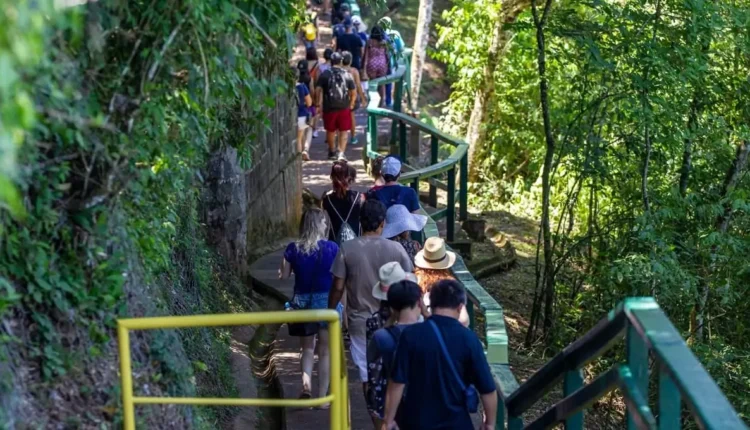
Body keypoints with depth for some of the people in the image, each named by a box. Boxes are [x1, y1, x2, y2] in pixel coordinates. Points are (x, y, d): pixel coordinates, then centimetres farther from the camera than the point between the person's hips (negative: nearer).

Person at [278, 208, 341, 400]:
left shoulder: (293, 249, -4)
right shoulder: (331, 248, -10)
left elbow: (284, 275, 3)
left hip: (302, 300, 2)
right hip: (326, 300, -2)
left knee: (307, 348, 19)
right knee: (325, 350, 9)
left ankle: (306, 386, -1)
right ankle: (322, 396, 12)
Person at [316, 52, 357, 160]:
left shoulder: (324, 75, -3)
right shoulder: (347, 75, -1)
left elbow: (318, 90, -9)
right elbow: (354, 92, 0)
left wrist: (319, 103, 2)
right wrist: (351, 104, 15)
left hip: (329, 107, 0)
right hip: (344, 108, 0)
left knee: (330, 131, 18)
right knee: (343, 131, 7)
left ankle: (332, 152, 35)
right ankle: (341, 153, -10)